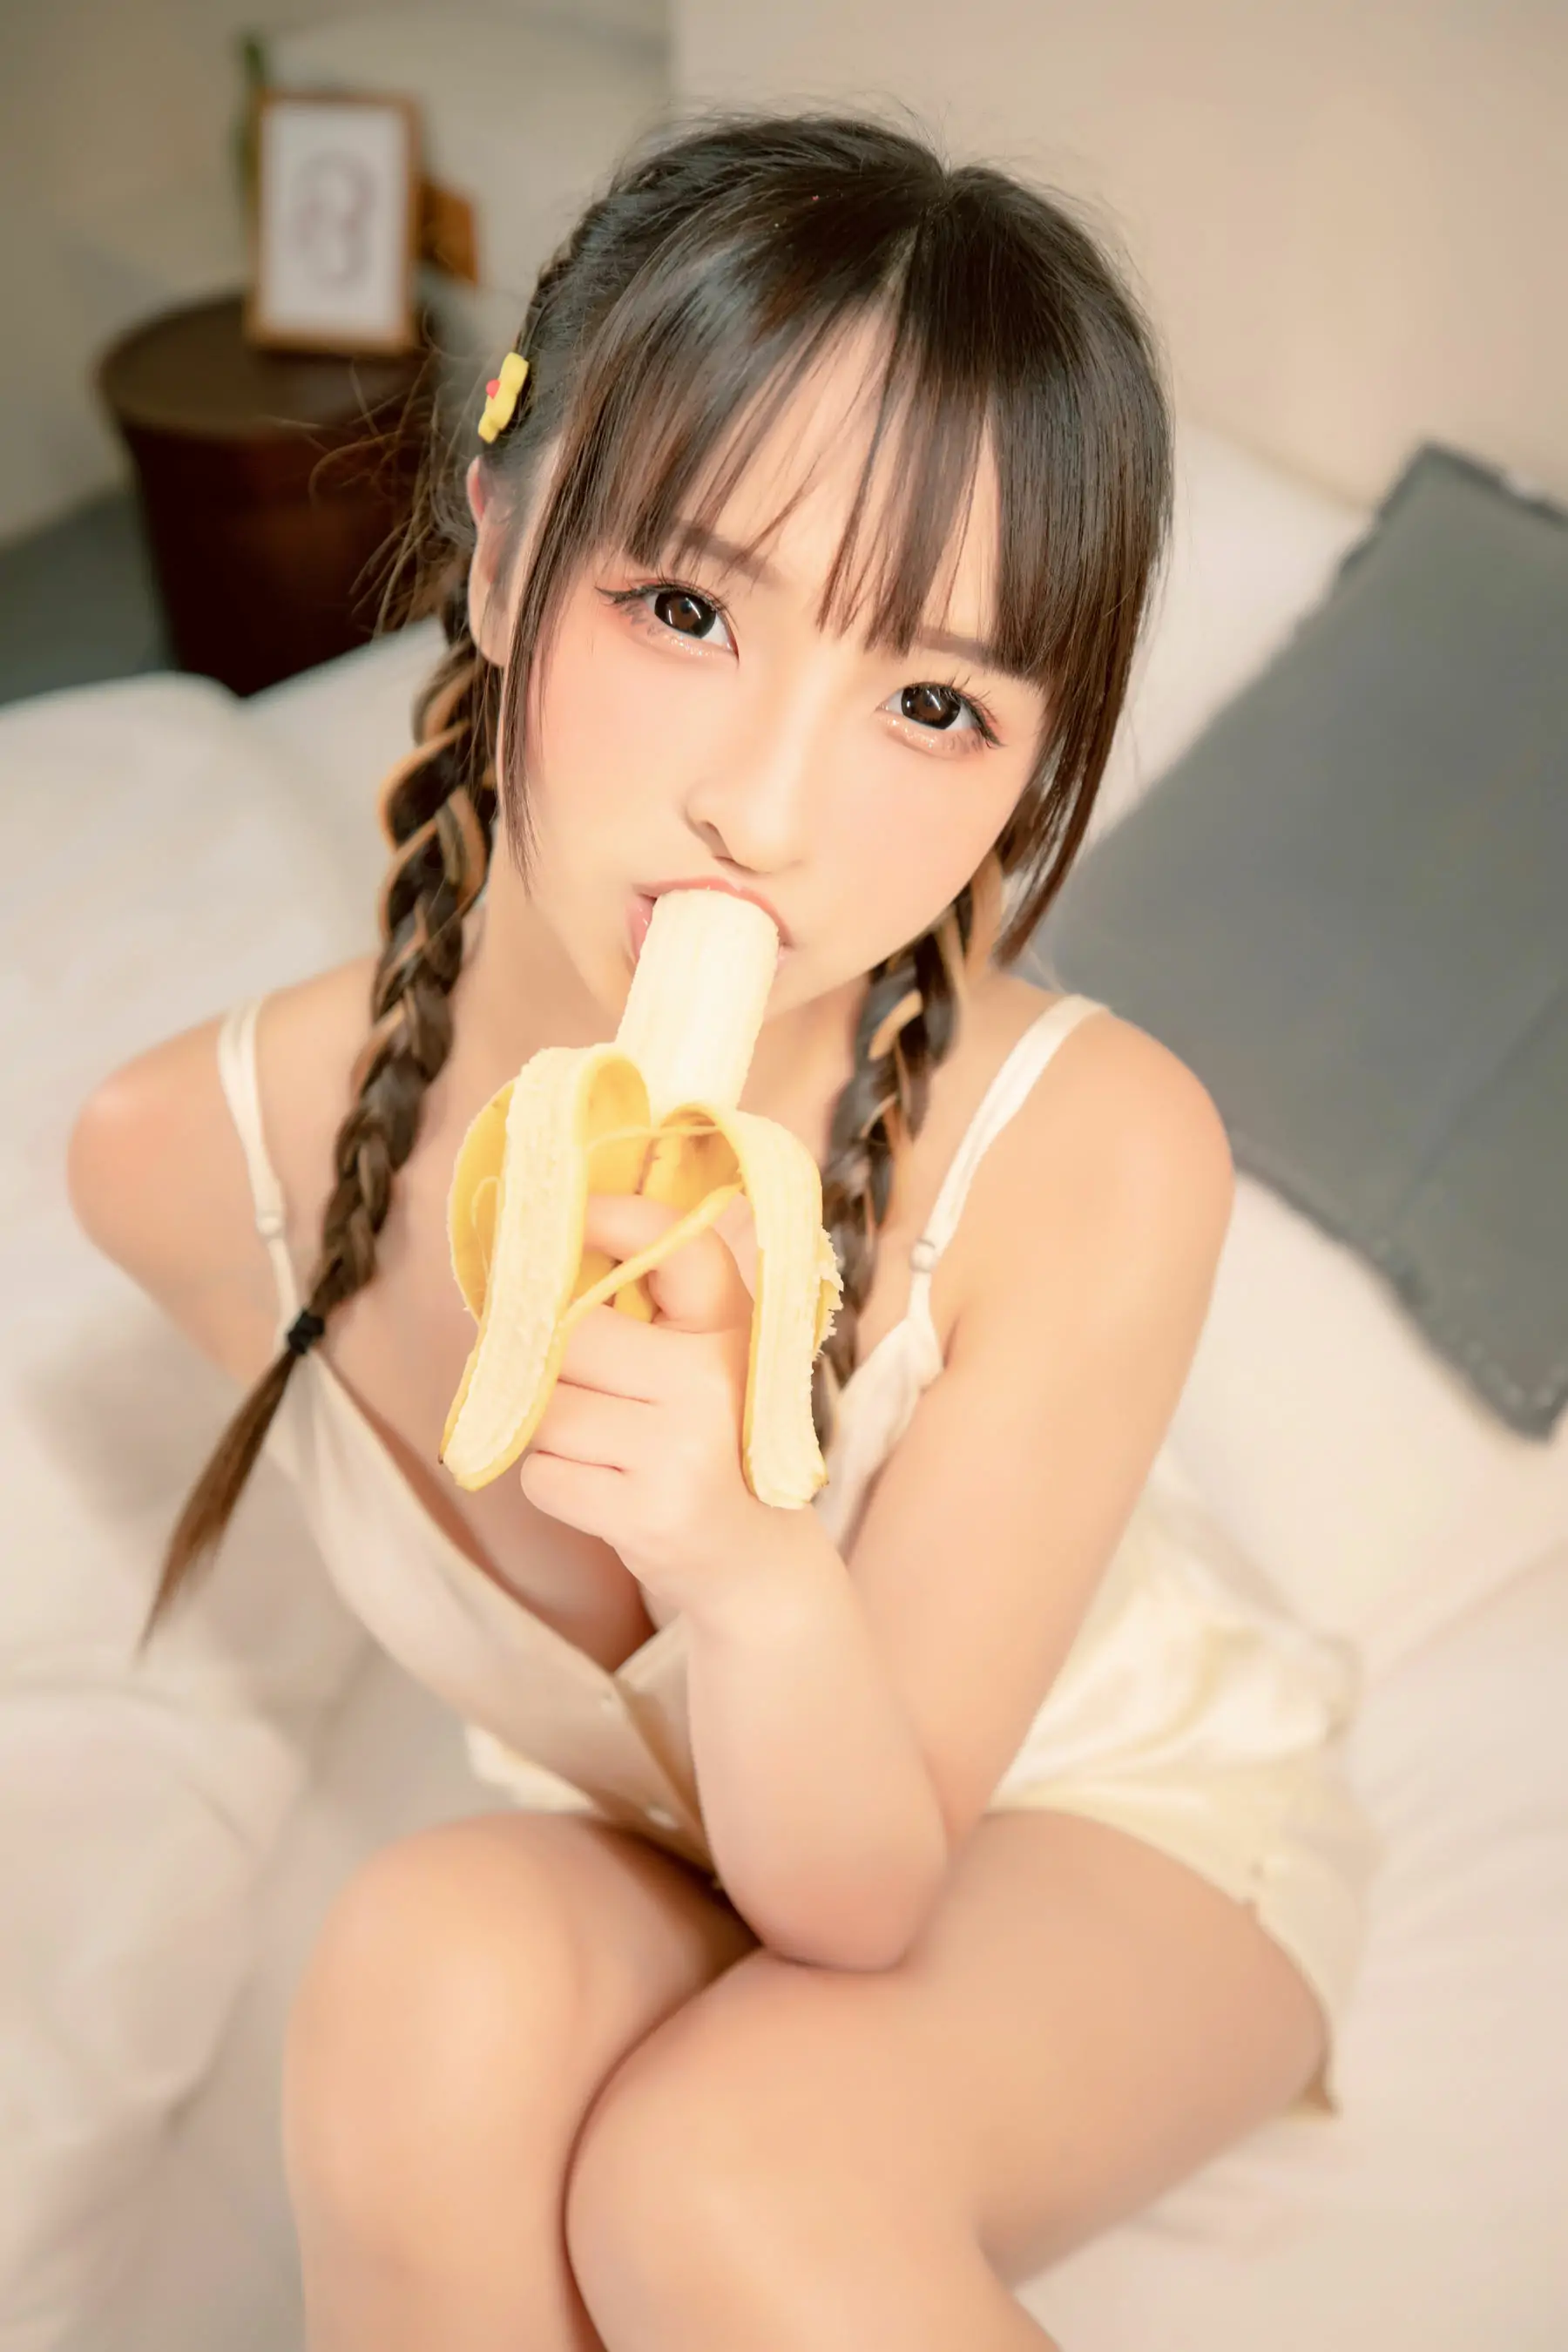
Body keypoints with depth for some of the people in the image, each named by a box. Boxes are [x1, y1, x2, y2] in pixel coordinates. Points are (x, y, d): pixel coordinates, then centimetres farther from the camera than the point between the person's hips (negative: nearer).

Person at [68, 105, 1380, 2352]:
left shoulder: (1090, 1157, -32)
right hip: (644, 1842, 2)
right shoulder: (197, 1155, -23)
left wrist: (756, 1574, -43)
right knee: (431, 1972, -31)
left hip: (1112, 1818, -1)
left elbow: (859, 1890, -26)